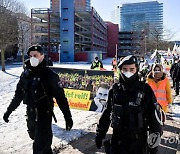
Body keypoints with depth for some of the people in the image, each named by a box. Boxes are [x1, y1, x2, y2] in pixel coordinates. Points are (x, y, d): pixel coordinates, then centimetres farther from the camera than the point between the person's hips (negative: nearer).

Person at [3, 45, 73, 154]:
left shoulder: (49, 75, -15)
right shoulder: (26, 73, 2)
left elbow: (61, 97, -13)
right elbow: (19, 94, 12)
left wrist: (68, 117, -12)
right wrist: (9, 110, 14)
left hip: (44, 114, -6)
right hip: (30, 113, 6)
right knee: (36, 137, 22)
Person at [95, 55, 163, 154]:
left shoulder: (145, 90, -11)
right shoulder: (115, 89, -1)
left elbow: (154, 116, -7)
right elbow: (107, 113, 8)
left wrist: (154, 142, -5)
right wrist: (100, 133, 11)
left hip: (138, 140, -2)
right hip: (117, 140, 3)